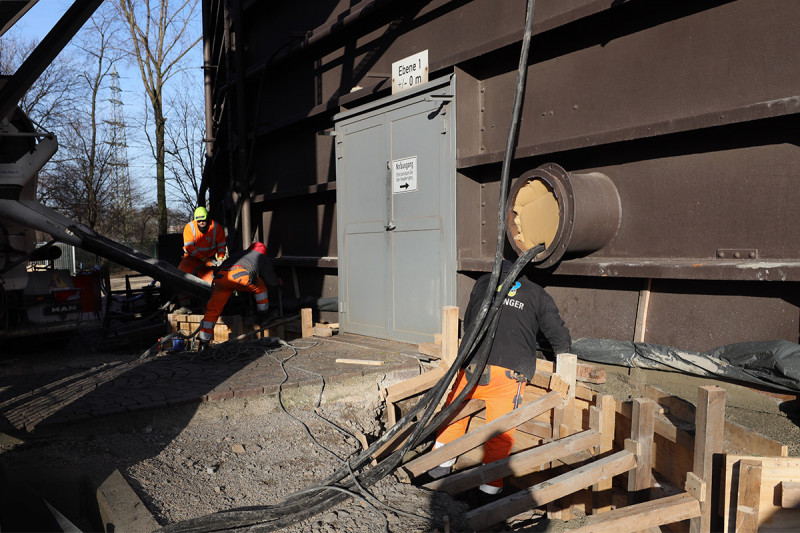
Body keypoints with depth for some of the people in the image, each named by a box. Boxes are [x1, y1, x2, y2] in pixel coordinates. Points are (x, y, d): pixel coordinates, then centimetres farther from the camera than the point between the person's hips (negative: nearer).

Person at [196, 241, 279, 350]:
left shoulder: (237, 254, 42)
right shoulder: (263, 258, 30)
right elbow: (272, 282, 30)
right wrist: (278, 282, 51)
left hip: (221, 276, 4)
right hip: (240, 277, -4)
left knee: (213, 309, 14)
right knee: (260, 287, 27)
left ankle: (203, 341, 14)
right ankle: (264, 313, 37)